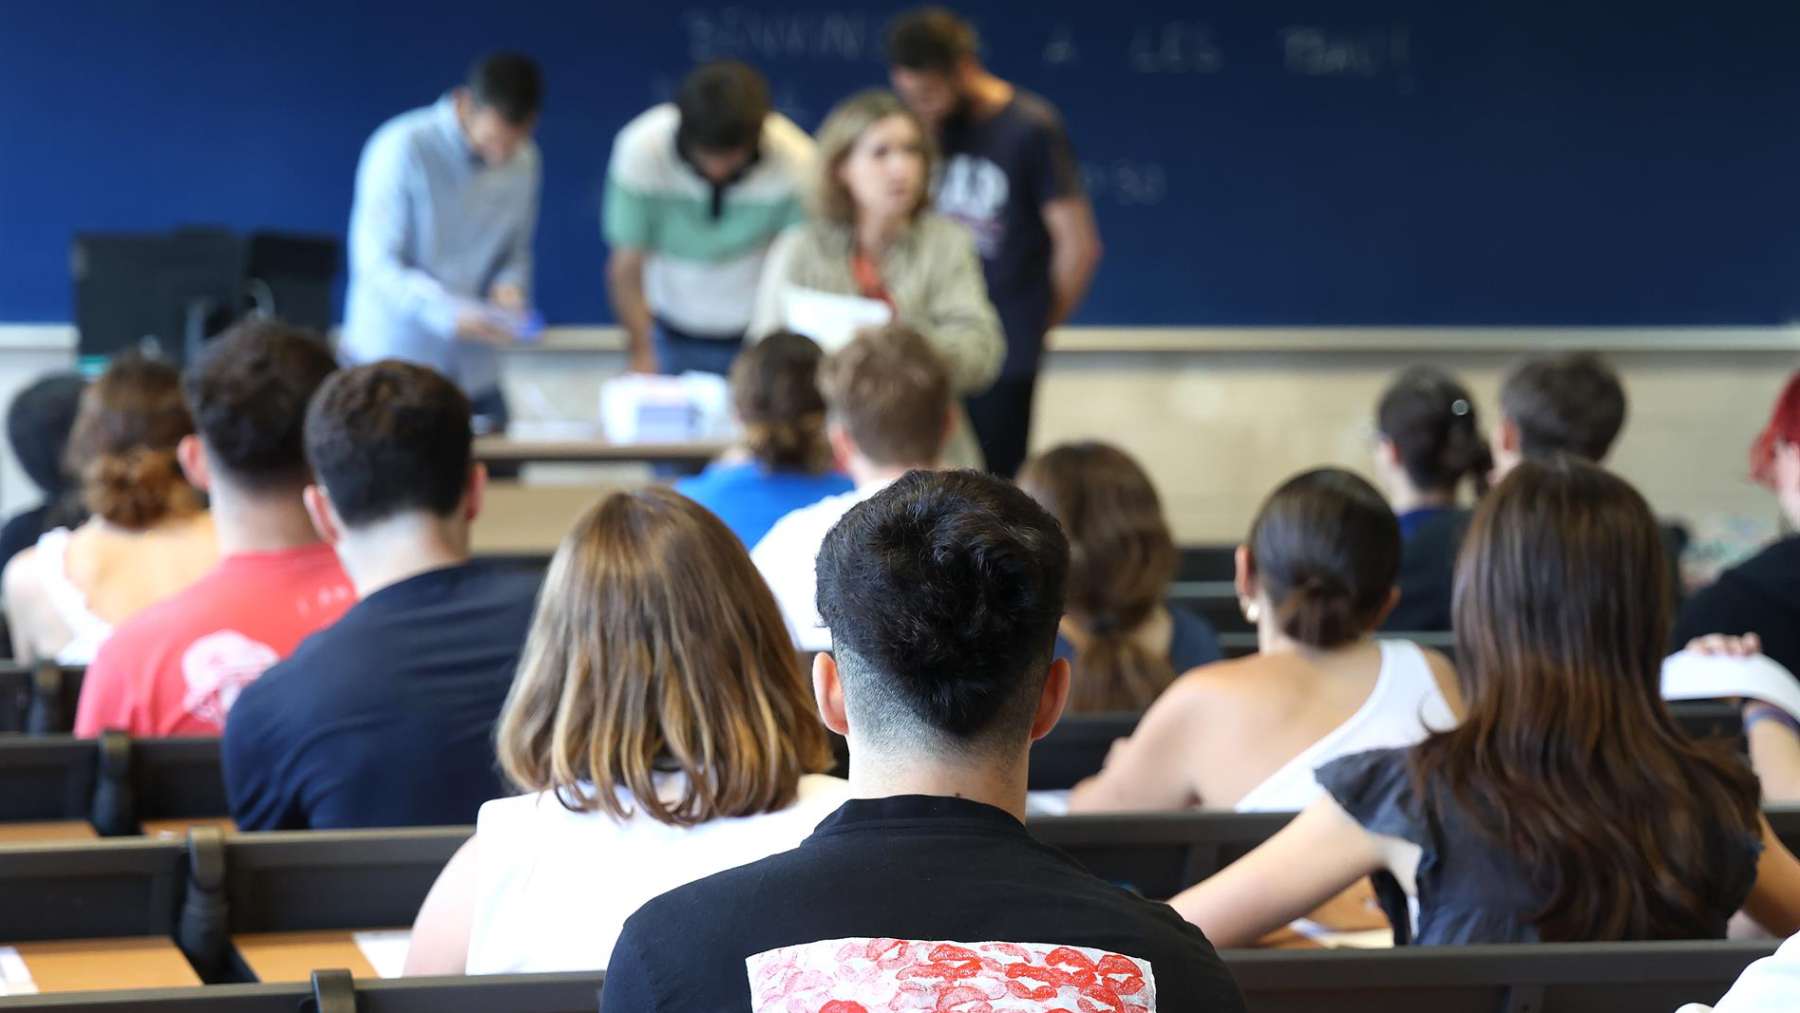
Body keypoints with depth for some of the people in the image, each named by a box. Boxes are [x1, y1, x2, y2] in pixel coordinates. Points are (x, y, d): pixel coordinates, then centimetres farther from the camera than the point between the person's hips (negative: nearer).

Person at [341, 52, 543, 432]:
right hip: (394, 357, -4)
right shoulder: (403, 148, -14)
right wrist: (452, 314, -28)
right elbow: (376, 264, -15)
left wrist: (510, 285, -10)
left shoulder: (523, 160, 3)